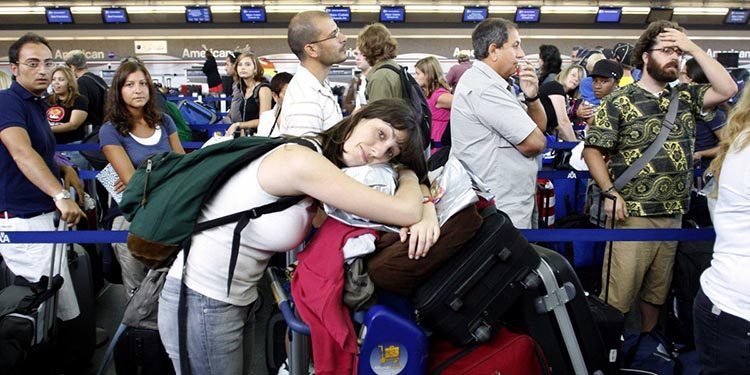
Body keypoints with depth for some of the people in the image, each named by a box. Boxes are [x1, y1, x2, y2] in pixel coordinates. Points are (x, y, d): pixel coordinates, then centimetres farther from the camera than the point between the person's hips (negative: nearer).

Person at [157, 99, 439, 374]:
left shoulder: (326, 164, 1)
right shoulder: (303, 161, -26)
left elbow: (414, 181, 7)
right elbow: (404, 212, -25)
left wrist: (426, 210, -14)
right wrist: (407, 174, -4)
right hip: (201, 304, -8)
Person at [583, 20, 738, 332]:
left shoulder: (685, 97, 11)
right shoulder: (619, 102, -5)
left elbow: (727, 90, -4)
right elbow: (592, 150, -7)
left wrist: (693, 48, -4)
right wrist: (610, 192, -17)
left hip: (674, 216, 5)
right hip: (632, 215, -5)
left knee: (657, 291, 18)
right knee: (617, 294, -4)